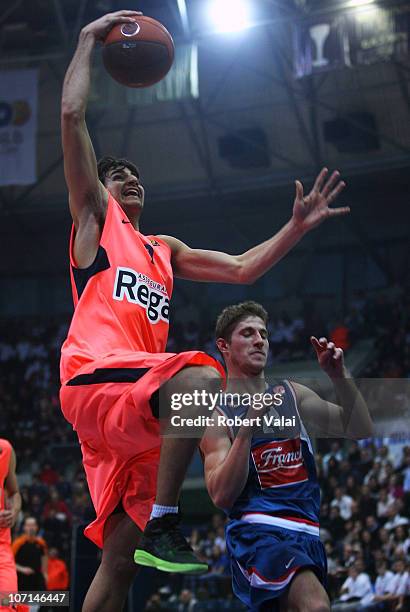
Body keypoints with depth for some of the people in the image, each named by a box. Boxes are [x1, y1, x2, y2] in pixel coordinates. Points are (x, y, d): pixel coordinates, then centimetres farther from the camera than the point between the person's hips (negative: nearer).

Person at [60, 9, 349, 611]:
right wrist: (90, 39, 10)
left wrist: (297, 227, 21)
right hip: (95, 380, -7)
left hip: (134, 398, 7)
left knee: (120, 557, -1)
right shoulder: (94, 217, 15)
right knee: (201, 376, -34)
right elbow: (72, 115, 6)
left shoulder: (165, 250, 33)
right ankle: (163, 526, -30)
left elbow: (243, 268, 31)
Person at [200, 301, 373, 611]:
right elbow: (222, 496, -12)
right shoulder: (214, 414, 1)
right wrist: (248, 425, -20)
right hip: (256, 531, -6)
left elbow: (361, 430, 7)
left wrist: (339, 375, -7)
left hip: (307, 535, 6)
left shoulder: (293, 395, 16)